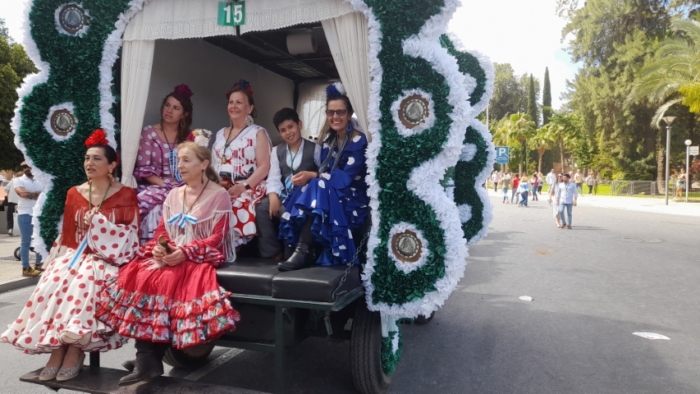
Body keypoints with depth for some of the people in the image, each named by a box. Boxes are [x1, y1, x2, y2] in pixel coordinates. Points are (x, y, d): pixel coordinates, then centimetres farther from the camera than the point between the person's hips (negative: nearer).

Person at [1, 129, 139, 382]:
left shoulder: (125, 195, -2)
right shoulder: (74, 194, 12)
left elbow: (131, 237, -7)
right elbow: (67, 236, 13)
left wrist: (98, 222, -13)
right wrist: (69, 257, -2)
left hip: (108, 259, -4)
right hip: (76, 256, 4)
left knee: (85, 283, -33)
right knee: (55, 283, -25)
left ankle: (75, 350, -23)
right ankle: (57, 349, -18)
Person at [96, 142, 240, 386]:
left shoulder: (219, 195, -2)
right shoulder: (173, 195, 17)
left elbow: (216, 239, -9)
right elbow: (161, 231, 14)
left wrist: (185, 252, -20)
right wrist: (158, 247, -9)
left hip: (198, 258, -5)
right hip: (168, 256, 6)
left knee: (166, 281, -31)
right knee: (140, 275, -23)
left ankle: (150, 357, -20)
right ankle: (146, 358, -22)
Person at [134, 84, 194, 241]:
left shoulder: (189, 137, 11)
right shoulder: (149, 133, 5)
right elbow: (143, 168, -2)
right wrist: (163, 184, -13)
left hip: (181, 189, 1)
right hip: (155, 186, 0)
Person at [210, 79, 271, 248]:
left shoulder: (258, 133, 5)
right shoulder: (219, 134, 22)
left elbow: (264, 167, -4)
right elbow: (212, 164, 19)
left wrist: (244, 187, -17)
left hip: (248, 190, -4)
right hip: (219, 189, 5)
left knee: (235, 210, -36)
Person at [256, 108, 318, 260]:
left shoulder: (315, 149, 2)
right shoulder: (277, 151, 16)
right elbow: (273, 178, 2)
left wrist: (310, 175, -24)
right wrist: (273, 196, -17)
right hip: (285, 197, 5)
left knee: (287, 212, -33)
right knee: (261, 207, -21)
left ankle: (292, 253, -13)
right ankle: (273, 252, -11)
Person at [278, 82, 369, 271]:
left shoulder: (359, 140, -11)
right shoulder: (328, 139, 10)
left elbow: (347, 177, -18)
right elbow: (324, 171, 6)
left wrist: (314, 176, -17)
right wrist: (314, 177, -17)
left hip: (352, 198, -6)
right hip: (330, 195, 7)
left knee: (317, 188, -31)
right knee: (310, 189, -23)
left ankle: (302, 252, -33)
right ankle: (300, 250, -29)